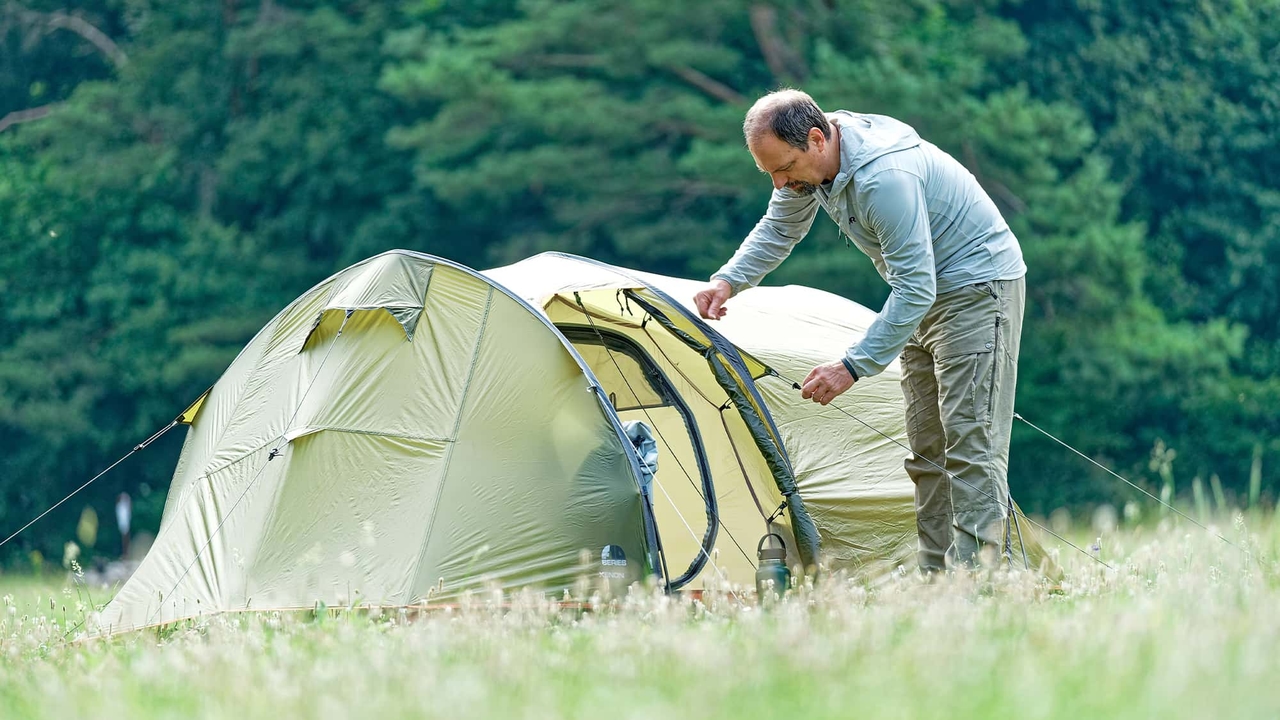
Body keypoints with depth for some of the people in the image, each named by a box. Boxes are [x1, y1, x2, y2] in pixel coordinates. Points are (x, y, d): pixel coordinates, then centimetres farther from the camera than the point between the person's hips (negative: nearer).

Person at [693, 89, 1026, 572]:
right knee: (927, 449, 9)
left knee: (971, 443, -14)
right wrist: (727, 281, -5)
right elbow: (777, 231, 12)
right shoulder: (812, 161, -6)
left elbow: (915, 290, -33)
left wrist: (853, 367, -33)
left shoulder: (885, 177, -34)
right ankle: (935, 576, 11)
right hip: (926, 296, 10)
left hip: (979, 287, -10)